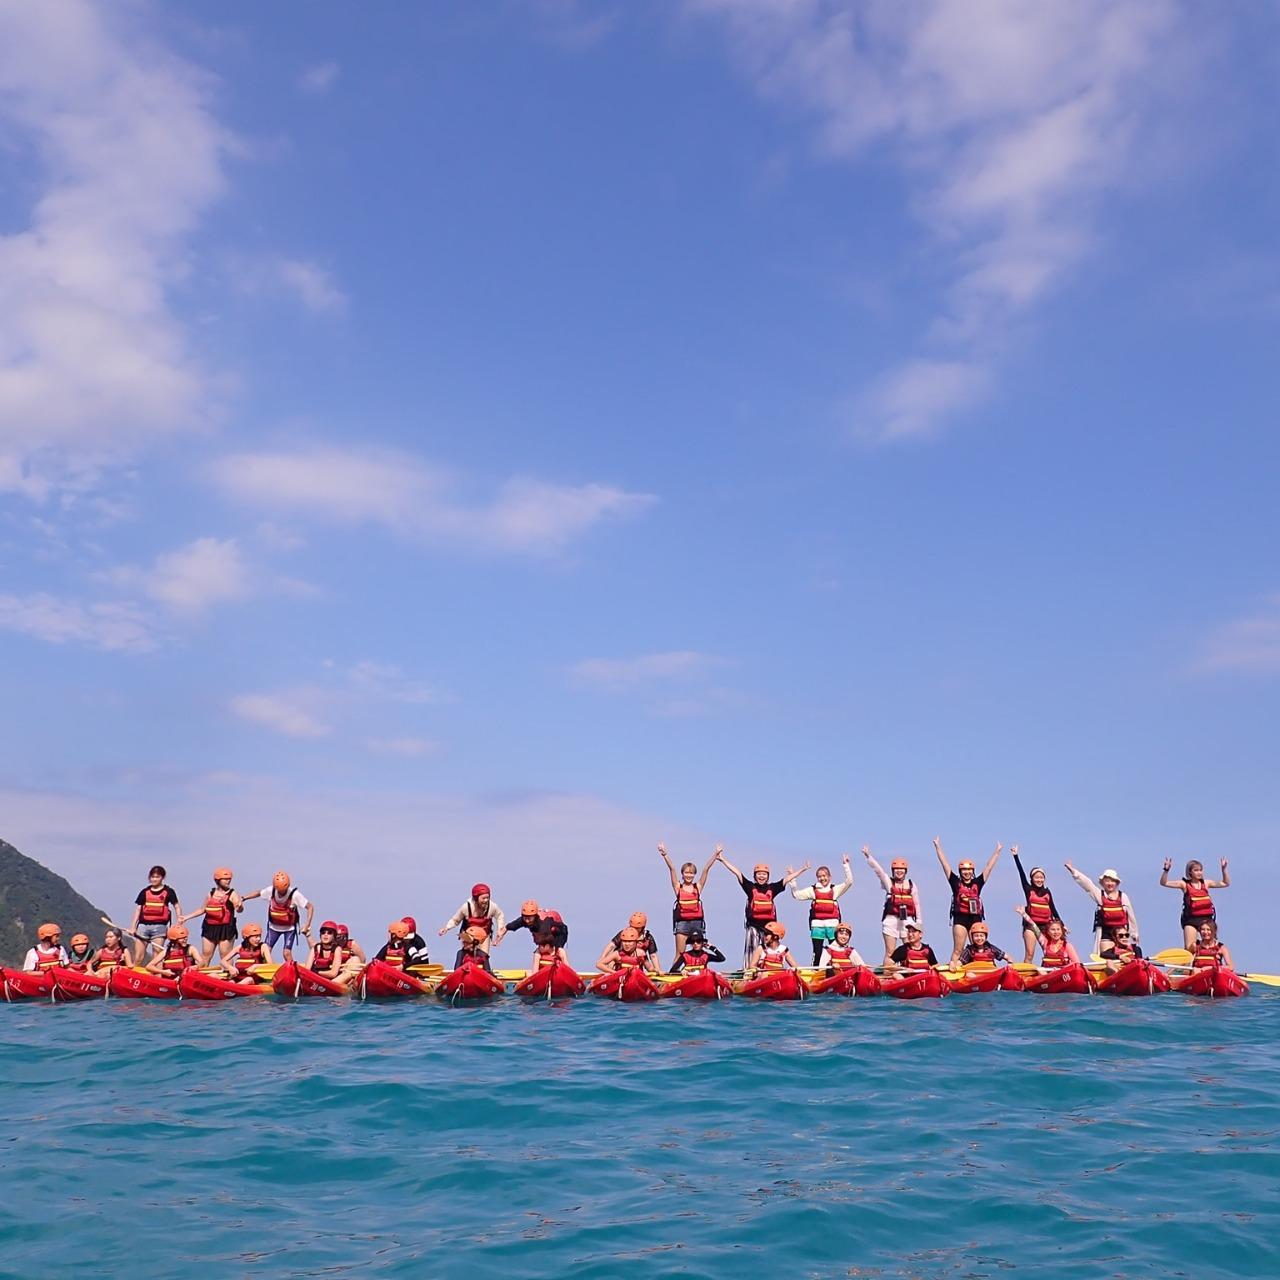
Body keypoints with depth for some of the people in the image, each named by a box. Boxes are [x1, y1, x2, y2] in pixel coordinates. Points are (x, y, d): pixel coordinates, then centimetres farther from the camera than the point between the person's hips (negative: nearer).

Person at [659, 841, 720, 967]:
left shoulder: (698, 887, 9)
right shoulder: (678, 887, 6)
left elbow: (706, 869, 3)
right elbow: (671, 868, -3)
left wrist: (716, 854, 0)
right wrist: (665, 854, -12)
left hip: (697, 922, 2)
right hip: (682, 922, -2)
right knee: (680, 954, -2)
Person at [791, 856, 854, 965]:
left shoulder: (835, 889, 11)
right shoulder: (813, 890, 11)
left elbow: (849, 882, 0)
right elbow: (797, 895, 6)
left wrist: (846, 865, -5)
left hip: (833, 925, 0)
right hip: (817, 926, 0)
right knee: (817, 953, 3)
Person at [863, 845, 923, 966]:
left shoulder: (911, 885, 11)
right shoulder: (888, 882, 6)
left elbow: (917, 904, 13)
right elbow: (877, 869, -6)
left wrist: (919, 922, 10)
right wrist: (868, 856, -19)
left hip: (907, 920, 2)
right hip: (891, 920, -2)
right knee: (890, 952, -1)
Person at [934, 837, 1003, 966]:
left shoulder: (977, 883, 12)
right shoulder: (956, 882, 6)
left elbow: (989, 867, 15)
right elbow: (945, 864, 5)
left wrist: (997, 852, 15)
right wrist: (937, 847, 3)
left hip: (975, 918, 3)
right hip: (960, 918, -3)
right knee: (957, 950, -7)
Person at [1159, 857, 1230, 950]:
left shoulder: (1206, 883, 11)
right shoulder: (1184, 884, 1)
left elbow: (1226, 883, 16)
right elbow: (1164, 882, -5)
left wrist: (1224, 869, 4)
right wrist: (1166, 870, -20)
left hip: (1207, 918, 3)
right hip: (1191, 919, -3)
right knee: (1189, 948, -10)